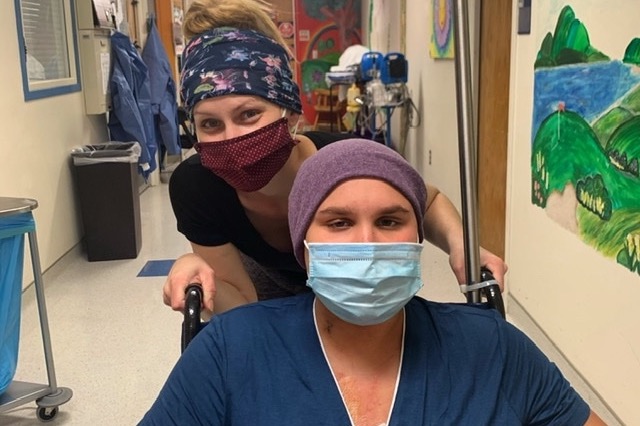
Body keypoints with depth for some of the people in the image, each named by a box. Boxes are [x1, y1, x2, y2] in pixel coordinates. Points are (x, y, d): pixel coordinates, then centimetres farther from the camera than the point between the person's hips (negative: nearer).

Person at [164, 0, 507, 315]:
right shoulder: (194, 185, -35)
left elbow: (430, 202, -16)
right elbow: (240, 302, -24)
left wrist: (460, 246, -37)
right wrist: (199, 272, -45)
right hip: (269, 281, 1)